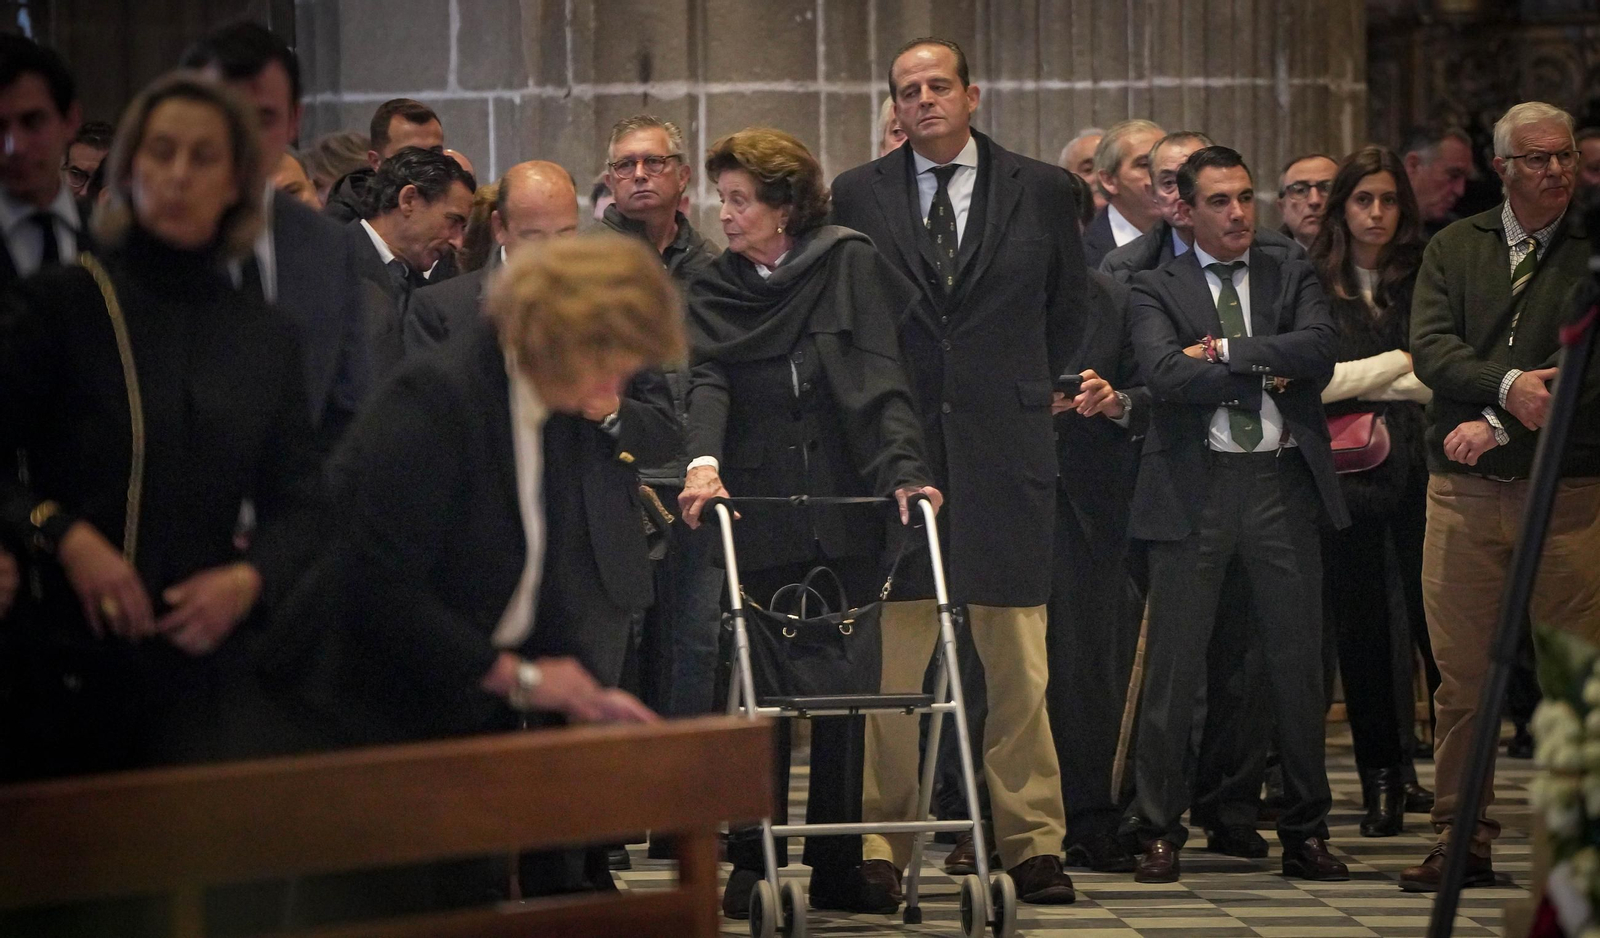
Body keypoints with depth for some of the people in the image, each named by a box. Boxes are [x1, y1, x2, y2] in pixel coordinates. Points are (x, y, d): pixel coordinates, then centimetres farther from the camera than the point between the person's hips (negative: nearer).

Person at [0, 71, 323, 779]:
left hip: (211, 664, 3)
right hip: (69, 662, -3)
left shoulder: (266, 337, 12)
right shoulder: (60, 305, 0)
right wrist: (63, 536, -17)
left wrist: (251, 578, -5)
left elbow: (298, 502, 14)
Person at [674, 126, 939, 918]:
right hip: (759, 512, 1)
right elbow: (707, 380, -6)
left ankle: (837, 864, 9)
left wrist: (903, 468, -18)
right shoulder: (713, 292, 8)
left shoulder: (849, 265, 3)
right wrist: (704, 460, -25)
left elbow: (881, 375, -4)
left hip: (845, 508, 0)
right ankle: (752, 864, 5)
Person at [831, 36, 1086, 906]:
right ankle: (881, 841, 1)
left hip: (1004, 447, 0)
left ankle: (1030, 843, 7)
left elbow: (1068, 308, 17)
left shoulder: (1040, 190, 7)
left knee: (1015, 656, 2)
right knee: (890, 654, -3)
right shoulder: (858, 195, 7)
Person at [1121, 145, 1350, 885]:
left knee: (1298, 664, 6)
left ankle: (1306, 833, 14)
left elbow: (1317, 353, -7)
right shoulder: (1156, 290, 5)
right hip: (1195, 488, -2)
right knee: (1174, 666, -1)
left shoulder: (1293, 280, 12)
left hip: (1282, 484, 2)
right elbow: (1165, 373, -13)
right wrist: (1263, 372, -9)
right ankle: (1158, 831, 6)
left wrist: (1227, 350, -10)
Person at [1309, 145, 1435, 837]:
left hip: (1420, 466, -1)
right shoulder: (1313, 285, 6)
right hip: (1347, 472, 1)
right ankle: (1381, 781, 11)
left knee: (1435, 615, -7)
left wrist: (1360, 384, -8)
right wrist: (1400, 364, -4)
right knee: (1359, 625, 4)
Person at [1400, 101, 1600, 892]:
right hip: (1465, 492, 2)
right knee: (1461, 675, 2)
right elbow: (1430, 349, -1)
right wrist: (1507, 386, -19)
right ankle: (1462, 837, 9)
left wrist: (1501, 427, -13)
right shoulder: (1454, 248, 12)